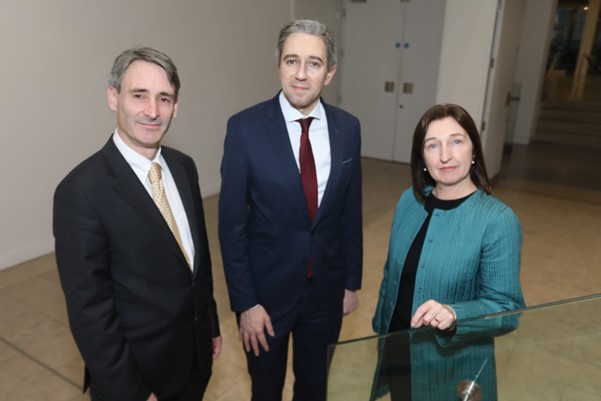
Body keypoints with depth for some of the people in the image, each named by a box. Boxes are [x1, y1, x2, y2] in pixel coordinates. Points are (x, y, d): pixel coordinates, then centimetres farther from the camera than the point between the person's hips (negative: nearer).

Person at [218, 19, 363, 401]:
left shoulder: (348, 128, -5)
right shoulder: (245, 127, -15)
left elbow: (351, 213, 2)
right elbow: (232, 223, -12)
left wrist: (351, 282, 6)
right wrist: (245, 302, -11)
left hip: (326, 289, 3)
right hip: (267, 288, -2)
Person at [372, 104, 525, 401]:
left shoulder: (498, 220, -20)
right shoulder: (409, 200, -4)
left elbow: (507, 307, -17)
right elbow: (391, 275, 5)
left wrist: (454, 315, -34)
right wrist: (380, 328, 12)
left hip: (454, 367, -4)